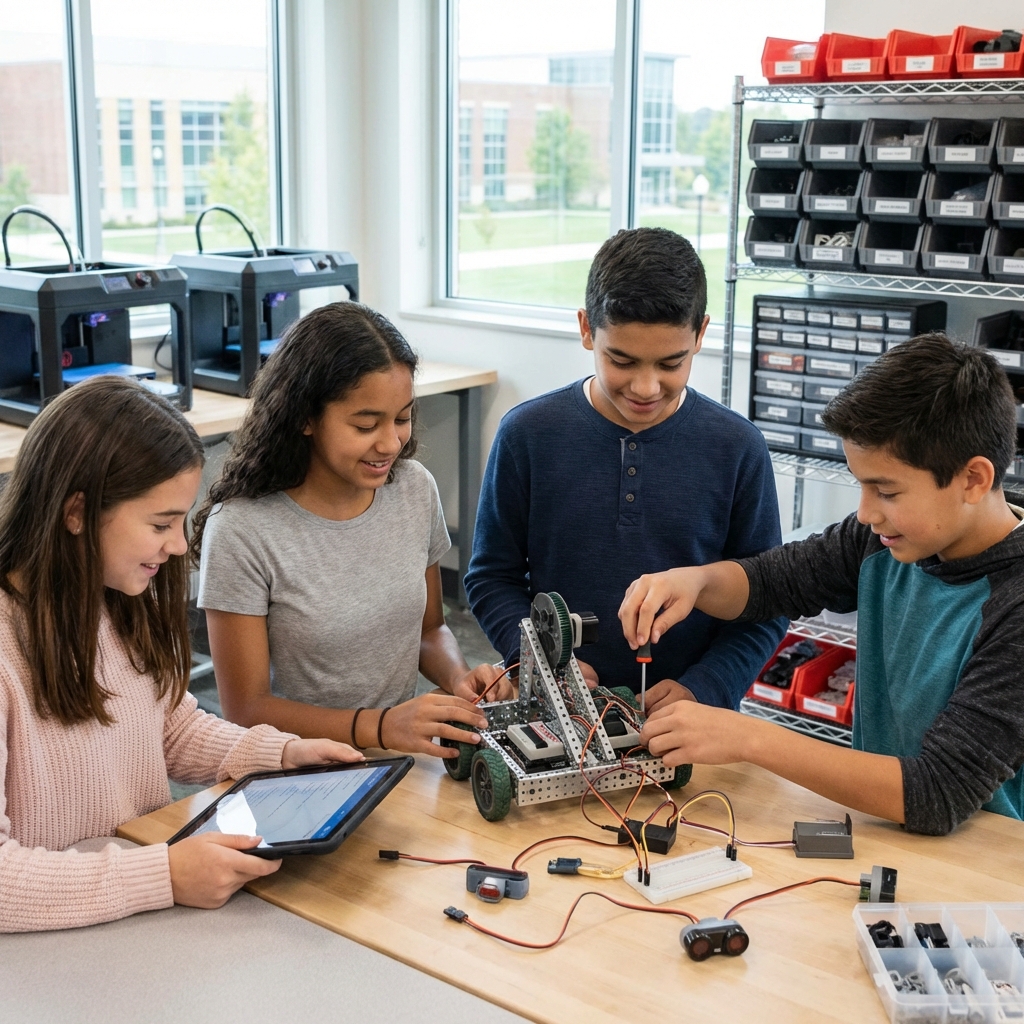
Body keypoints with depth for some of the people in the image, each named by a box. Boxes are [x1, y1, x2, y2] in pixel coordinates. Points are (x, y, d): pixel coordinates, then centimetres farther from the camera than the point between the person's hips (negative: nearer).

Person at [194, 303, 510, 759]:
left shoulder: (415, 488, 0)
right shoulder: (241, 530, -18)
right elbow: (247, 710, -13)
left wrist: (458, 679, -8)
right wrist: (380, 726, -26)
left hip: (406, 763, 4)